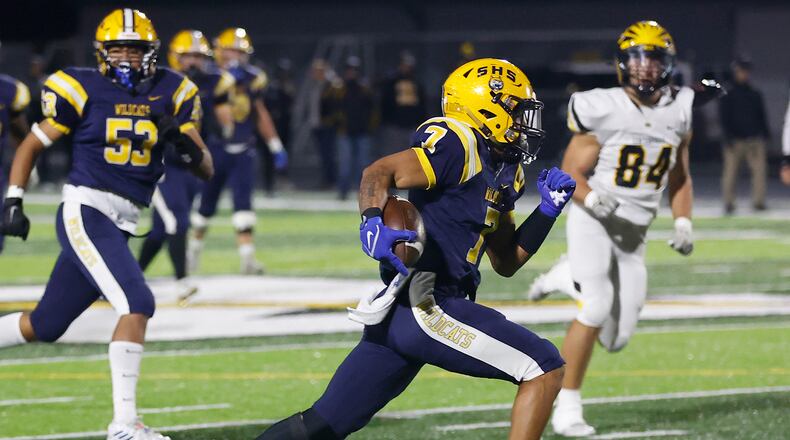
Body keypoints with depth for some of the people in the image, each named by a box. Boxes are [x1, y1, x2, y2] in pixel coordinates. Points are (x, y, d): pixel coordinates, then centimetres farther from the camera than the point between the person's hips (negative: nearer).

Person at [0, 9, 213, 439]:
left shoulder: (171, 93, 7)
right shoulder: (83, 89, -4)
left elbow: (206, 170, 6)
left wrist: (185, 142, -15)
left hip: (120, 225, 6)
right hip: (85, 211, -6)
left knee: (45, 326, 14)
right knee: (137, 304, -22)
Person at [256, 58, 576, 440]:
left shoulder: (502, 173, 20)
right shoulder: (458, 144, -8)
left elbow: (506, 262, 25)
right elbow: (379, 173, -19)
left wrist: (547, 211, 15)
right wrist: (373, 222, -37)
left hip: (403, 309, 10)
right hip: (427, 306, -10)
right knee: (545, 370, -5)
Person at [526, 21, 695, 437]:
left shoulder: (679, 111, 2)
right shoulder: (603, 110, -14)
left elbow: (680, 178, 14)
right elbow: (571, 174, -10)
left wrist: (683, 223, 0)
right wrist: (592, 199, -29)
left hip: (634, 232, 5)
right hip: (593, 223, -5)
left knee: (616, 337, 3)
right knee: (596, 309, -23)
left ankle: (566, 276, 28)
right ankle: (567, 406, -10)